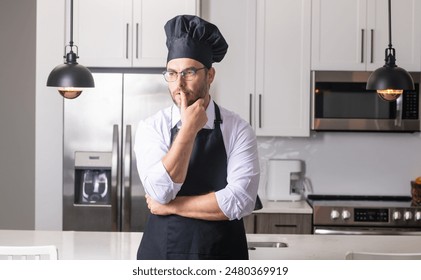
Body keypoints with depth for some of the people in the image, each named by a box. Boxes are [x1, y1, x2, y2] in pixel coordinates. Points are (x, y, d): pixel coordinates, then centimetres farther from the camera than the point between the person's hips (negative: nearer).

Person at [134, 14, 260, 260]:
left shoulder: (238, 130, -7)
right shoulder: (151, 128, -4)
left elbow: (240, 201, -17)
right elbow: (160, 192, -16)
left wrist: (169, 206, -13)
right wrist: (189, 129, -19)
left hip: (222, 256, -1)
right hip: (161, 252, 1)